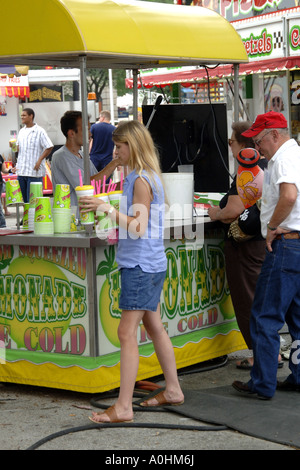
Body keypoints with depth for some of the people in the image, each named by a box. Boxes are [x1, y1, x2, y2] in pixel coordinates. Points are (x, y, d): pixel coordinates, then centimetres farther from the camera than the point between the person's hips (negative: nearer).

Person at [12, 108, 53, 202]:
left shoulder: (39, 131, -7)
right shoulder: (22, 131, 14)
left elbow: (49, 147, -9)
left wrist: (39, 161, -14)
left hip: (34, 171, -7)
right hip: (21, 171, 7)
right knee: (25, 199, 10)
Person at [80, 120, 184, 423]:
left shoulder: (141, 180, -15)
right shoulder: (148, 177, 14)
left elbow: (139, 228, -20)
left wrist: (106, 208, -22)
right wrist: (106, 210, 15)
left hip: (140, 265, -11)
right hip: (150, 263, 11)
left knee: (127, 332, -10)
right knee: (153, 326, 18)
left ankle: (123, 407, -8)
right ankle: (173, 390, 28)